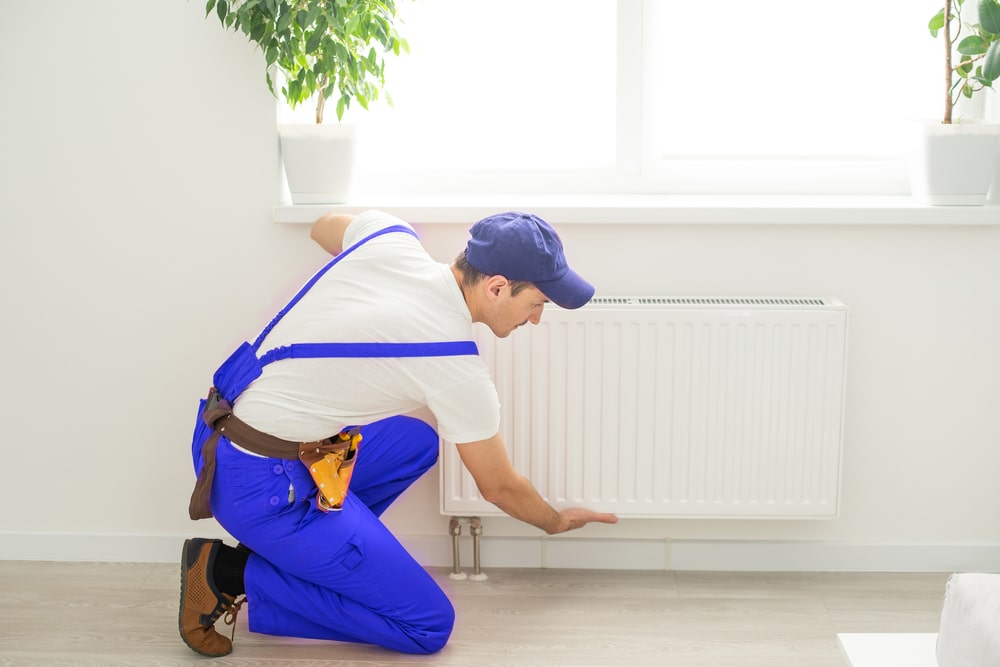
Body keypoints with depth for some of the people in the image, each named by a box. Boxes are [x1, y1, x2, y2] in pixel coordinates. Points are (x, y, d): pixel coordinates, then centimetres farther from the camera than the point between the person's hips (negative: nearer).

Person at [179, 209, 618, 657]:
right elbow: (500, 488, -1)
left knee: (418, 439, 22)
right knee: (430, 625, -3)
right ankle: (234, 574, -2)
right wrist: (555, 522, 19)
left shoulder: (390, 237, -2)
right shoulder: (456, 367, -17)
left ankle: (284, 554, 13)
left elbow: (324, 227, 24)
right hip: (262, 483, -8)